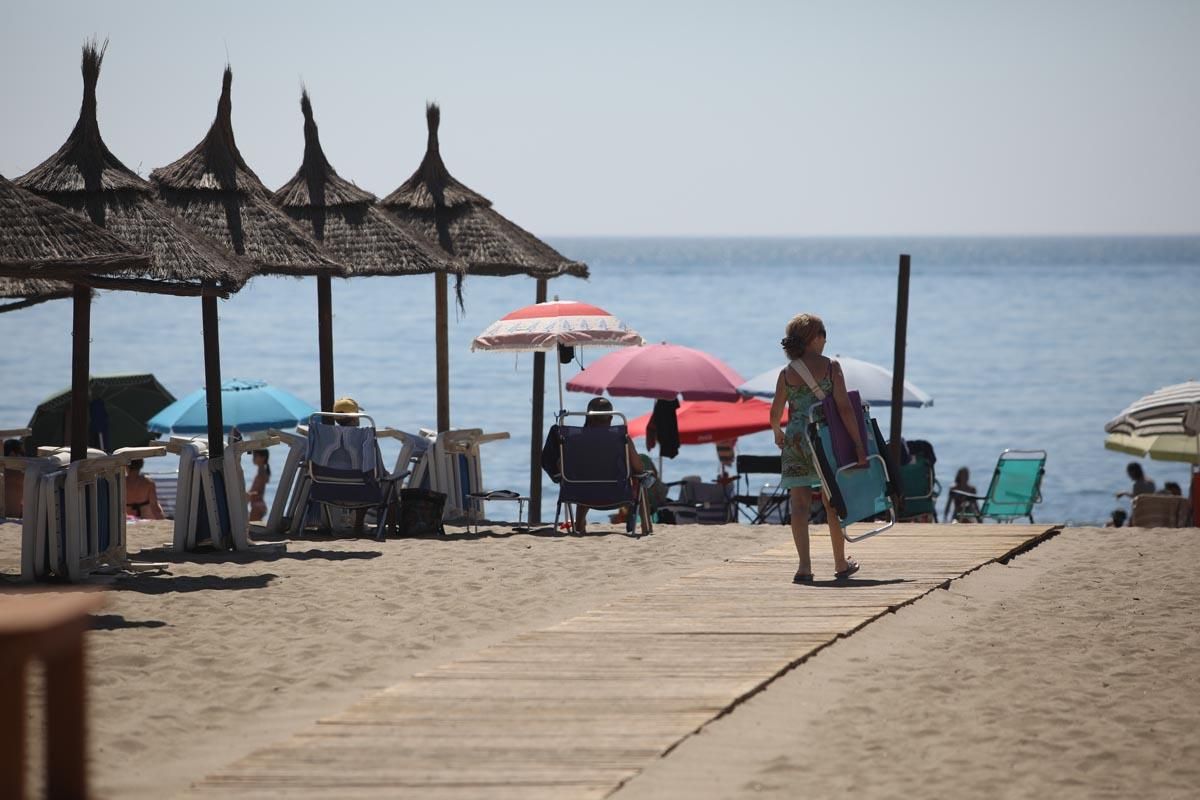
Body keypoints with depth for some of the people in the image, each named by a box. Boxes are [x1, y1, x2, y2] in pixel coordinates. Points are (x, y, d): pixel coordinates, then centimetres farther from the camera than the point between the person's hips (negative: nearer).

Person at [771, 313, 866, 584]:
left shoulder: (786, 373, 2)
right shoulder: (831, 367, -5)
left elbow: (775, 412, 4)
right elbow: (844, 408, -10)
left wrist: (778, 434, 26)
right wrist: (858, 444, -9)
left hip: (795, 440, 1)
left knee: (800, 504, 0)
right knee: (832, 501, 13)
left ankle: (805, 565, -12)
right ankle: (840, 563, 25)